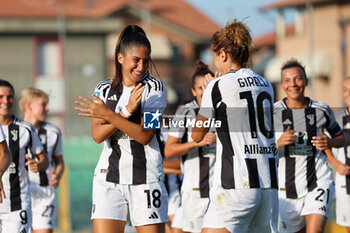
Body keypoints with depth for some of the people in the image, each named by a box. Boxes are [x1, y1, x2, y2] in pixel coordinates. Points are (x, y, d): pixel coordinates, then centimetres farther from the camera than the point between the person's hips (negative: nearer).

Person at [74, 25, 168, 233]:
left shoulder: (155, 87, -1)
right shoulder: (104, 89, 9)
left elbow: (145, 136, -13)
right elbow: (98, 135, -3)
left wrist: (108, 115, -19)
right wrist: (126, 111, -16)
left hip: (145, 178, -2)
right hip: (109, 176, 2)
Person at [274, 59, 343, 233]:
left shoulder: (322, 111, 2)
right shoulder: (272, 113, -3)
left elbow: (341, 138, 17)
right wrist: (278, 143, -24)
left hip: (318, 183, -1)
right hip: (287, 188, 1)